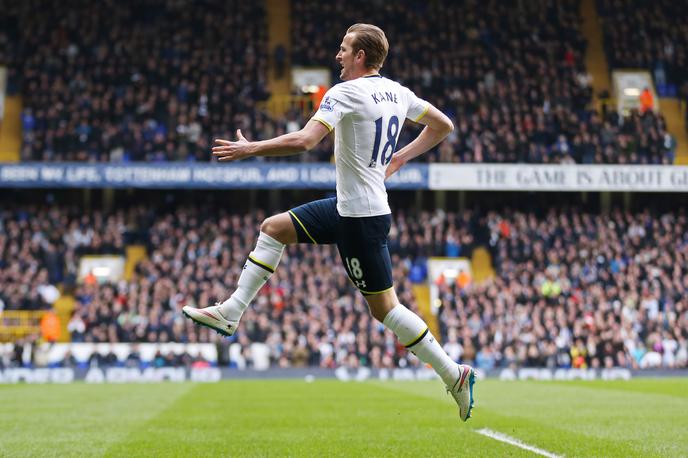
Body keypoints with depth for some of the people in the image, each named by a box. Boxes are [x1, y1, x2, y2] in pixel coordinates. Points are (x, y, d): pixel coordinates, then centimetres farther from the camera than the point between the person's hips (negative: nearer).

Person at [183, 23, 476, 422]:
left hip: (361, 216, -10)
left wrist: (250, 149, -16)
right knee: (273, 228, 13)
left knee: (383, 306, -2)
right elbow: (443, 125, 16)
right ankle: (229, 313, 15)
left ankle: (455, 374, 6)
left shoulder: (345, 92, -18)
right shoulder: (396, 92, 6)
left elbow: (304, 141, -28)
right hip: (348, 205, 10)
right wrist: (400, 157, 20)